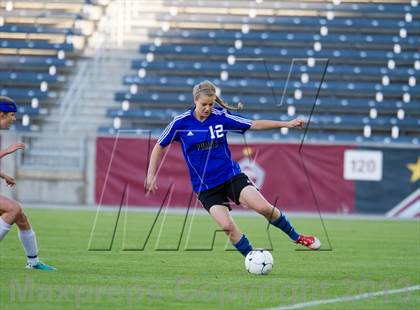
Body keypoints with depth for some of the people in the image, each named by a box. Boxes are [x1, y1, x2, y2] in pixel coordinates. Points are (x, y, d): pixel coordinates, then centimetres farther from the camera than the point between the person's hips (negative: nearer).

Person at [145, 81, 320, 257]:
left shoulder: (221, 117, -4)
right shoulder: (180, 123, -6)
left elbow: (255, 125, 0)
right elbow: (159, 146, 5)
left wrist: (287, 124, -5)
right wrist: (151, 176, 0)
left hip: (231, 175, 1)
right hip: (205, 187, -1)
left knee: (264, 207, -16)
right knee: (227, 226, -19)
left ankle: (296, 237, 6)